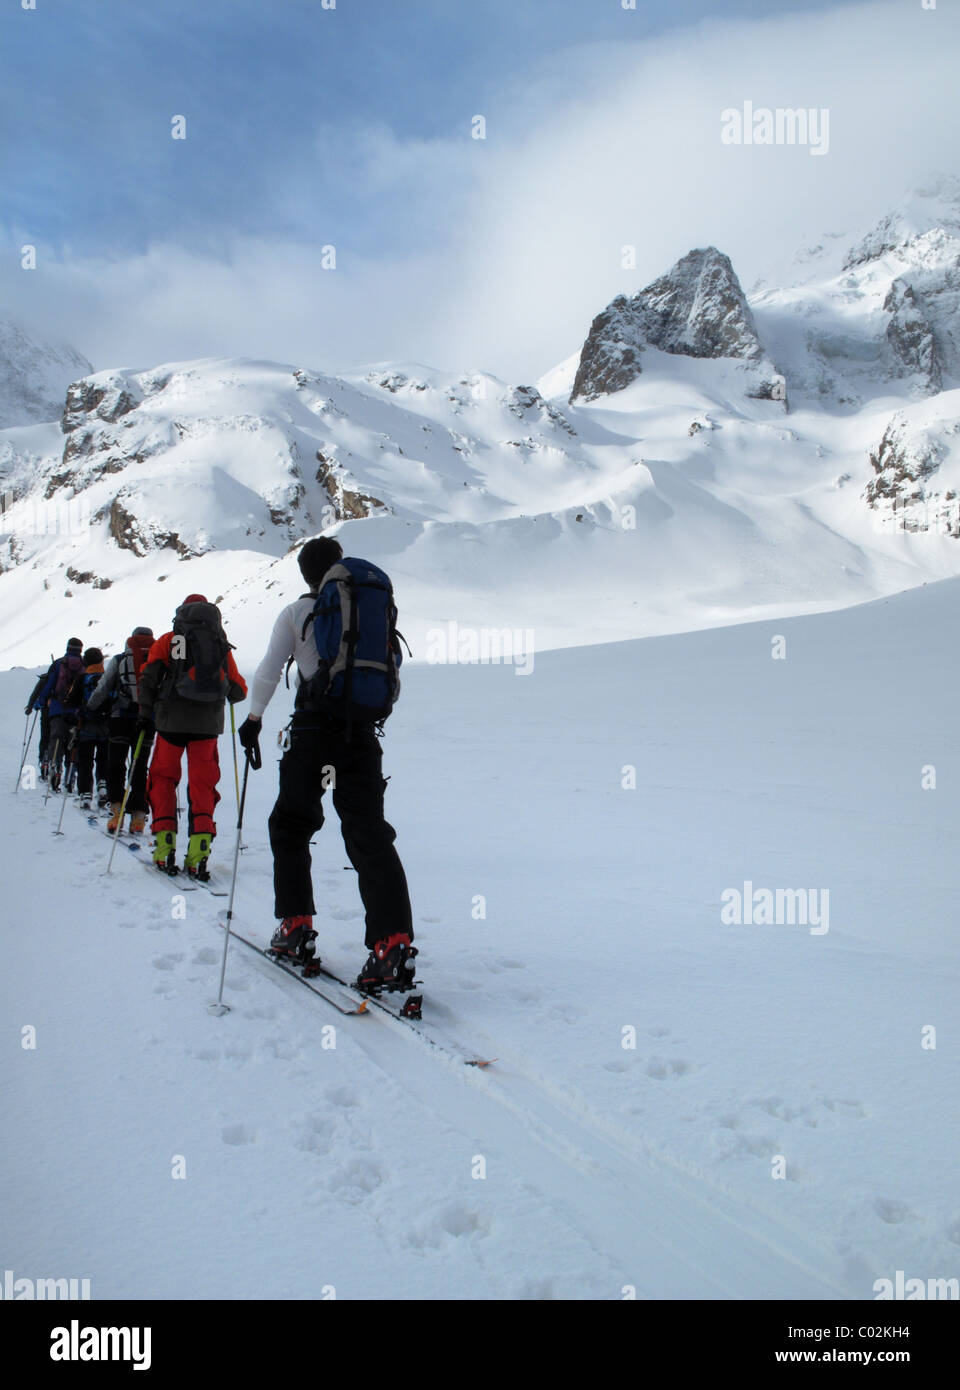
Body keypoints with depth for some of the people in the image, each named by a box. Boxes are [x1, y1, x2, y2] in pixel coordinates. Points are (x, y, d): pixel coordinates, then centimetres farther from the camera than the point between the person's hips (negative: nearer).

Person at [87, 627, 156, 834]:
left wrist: (89, 709, 16)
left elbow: (103, 689, 3)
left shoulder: (118, 660, 2)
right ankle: (138, 817, 3)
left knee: (115, 766, 8)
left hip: (121, 718, -1)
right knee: (140, 768, 8)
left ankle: (116, 810, -6)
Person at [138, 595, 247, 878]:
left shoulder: (168, 641, 9)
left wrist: (145, 714, 5)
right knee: (202, 784, 7)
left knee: (163, 778, 12)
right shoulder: (222, 645, 13)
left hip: (172, 720, -1)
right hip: (209, 723, 1)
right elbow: (239, 690, 13)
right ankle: (199, 848, -5)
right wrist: (225, 694, 34)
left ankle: (164, 845, 1)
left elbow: (148, 677, -2)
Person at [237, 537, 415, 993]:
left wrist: (253, 719, 9)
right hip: (362, 730, 3)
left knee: (290, 823, 17)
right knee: (369, 834, -2)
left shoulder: (297, 613, 2)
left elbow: (268, 671, -2)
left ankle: (296, 926, 17)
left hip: (314, 729, -2)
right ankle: (393, 942, -15)